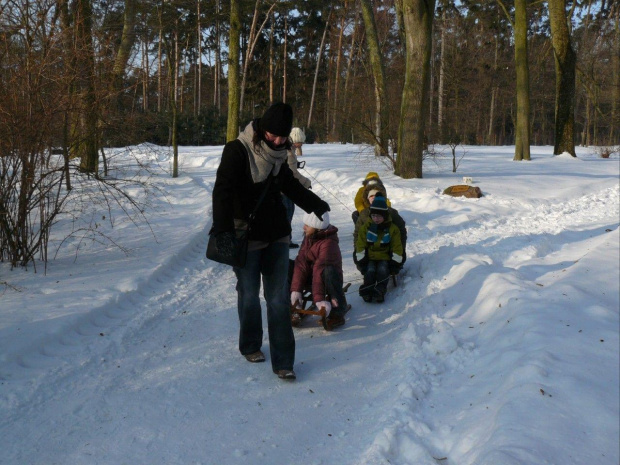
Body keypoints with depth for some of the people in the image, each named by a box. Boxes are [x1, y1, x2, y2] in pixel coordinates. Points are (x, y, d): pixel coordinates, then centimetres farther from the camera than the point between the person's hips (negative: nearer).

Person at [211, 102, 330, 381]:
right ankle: (250, 346, 32)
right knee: (249, 295, 7)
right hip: (245, 236, -4)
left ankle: (283, 361, 6)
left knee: (279, 298, 2)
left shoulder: (279, 154, 6)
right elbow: (222, 191, -21)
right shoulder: (237, 151, -13)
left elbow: (291, 186, 23)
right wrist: (223, 229, -33)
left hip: (276, 235, 5)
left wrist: (317, 206, 25)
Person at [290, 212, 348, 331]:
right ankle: (295, 306, -5)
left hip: (328, 281, -7)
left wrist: (319, 298, -41)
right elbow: (301, 263, -10)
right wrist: (296, 289, -20)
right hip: (310, 278, 7)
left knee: (328, 270, -40)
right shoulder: (308, 237, -1)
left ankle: (337, 313, -28)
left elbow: (320, 270, -34)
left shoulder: (328, 243, -25)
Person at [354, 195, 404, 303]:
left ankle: (380, 291, -38)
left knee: (383, 270, -28)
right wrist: (361, 258, -6)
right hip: (370, 258, 1)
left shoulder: (392, 228, 2)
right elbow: (360, 244, 2)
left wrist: (396, 261, -6)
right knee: (370, 270, -26)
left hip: (385, 258, -1)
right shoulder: (366, 227, 4)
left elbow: (397, 246, 2)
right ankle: (367, 290, -35)